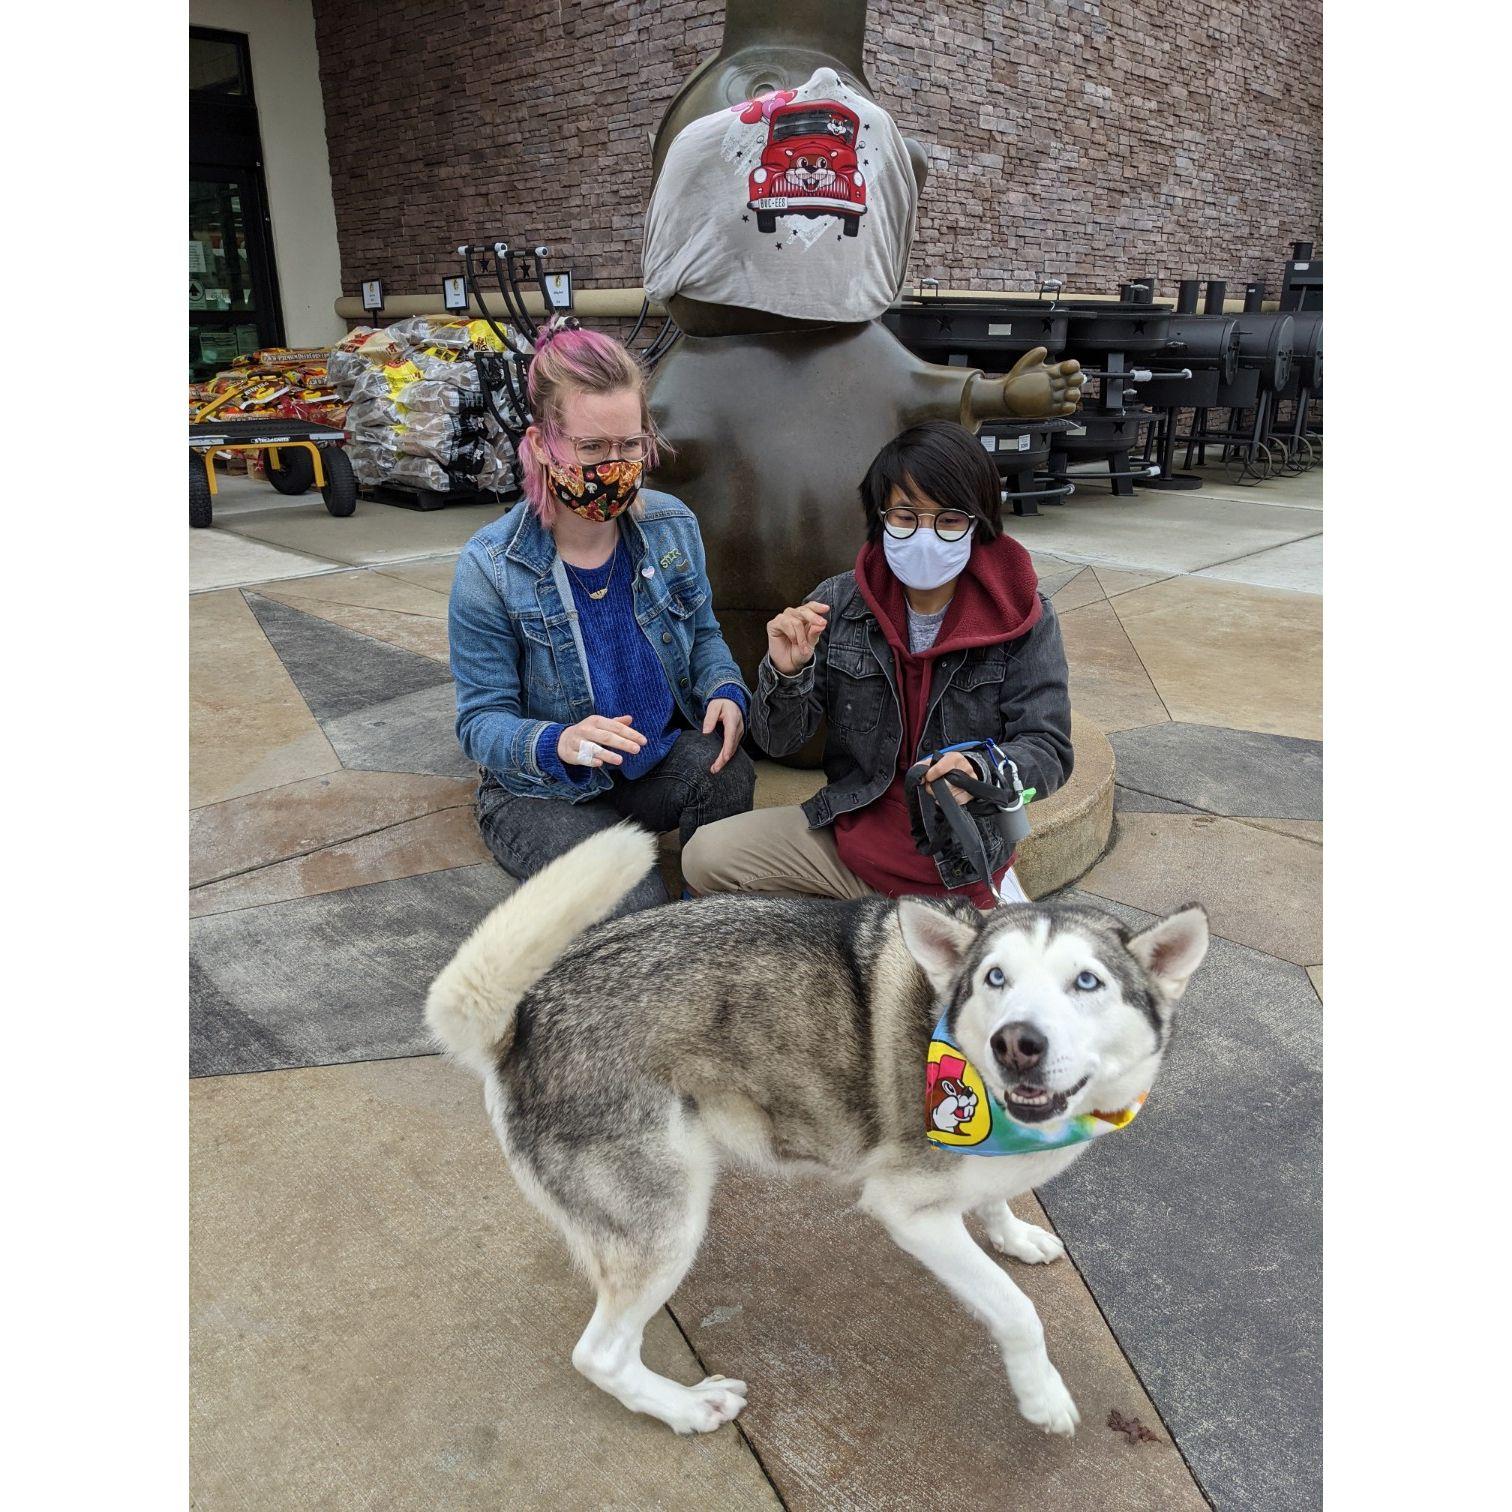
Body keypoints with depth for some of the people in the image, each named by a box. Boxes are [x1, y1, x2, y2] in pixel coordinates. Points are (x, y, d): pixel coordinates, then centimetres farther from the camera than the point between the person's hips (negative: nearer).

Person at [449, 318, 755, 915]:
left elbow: (702, 632, 10)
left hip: (661, 759, 4)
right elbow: (481, 719, -13)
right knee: (633, 908, -27)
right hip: (544, 792, -4)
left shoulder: (672, 526, -6)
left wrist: (725, 691, -14)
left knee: (727, 771, -29)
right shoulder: (490, 569, -18)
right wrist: (557, 744, -36)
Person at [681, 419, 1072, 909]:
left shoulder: (1024, 620, -10)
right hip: (855, 830, 2)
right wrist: (786, 672, -24)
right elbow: (778, 741, -2)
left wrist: (980, 772, -33)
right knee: (707, 857, -14)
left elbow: (1047, 750, -11)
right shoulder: (839, 603, -5)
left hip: (966, 860, -2)